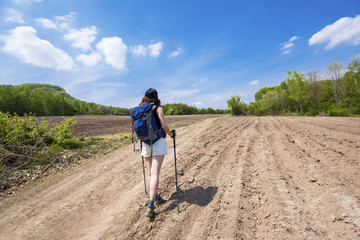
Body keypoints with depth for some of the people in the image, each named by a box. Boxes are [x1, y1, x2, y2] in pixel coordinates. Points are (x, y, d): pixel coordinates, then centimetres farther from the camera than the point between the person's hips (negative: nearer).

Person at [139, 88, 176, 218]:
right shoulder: (158, 108, -5)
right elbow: (164, 126, -12)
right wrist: (171, 134, 5)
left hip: (146, 143, 5)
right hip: (158, 142, -5)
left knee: (150, 173, 16)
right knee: (155, 173, -4)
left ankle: (156, 198, 29)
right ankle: (150, 206, -4)